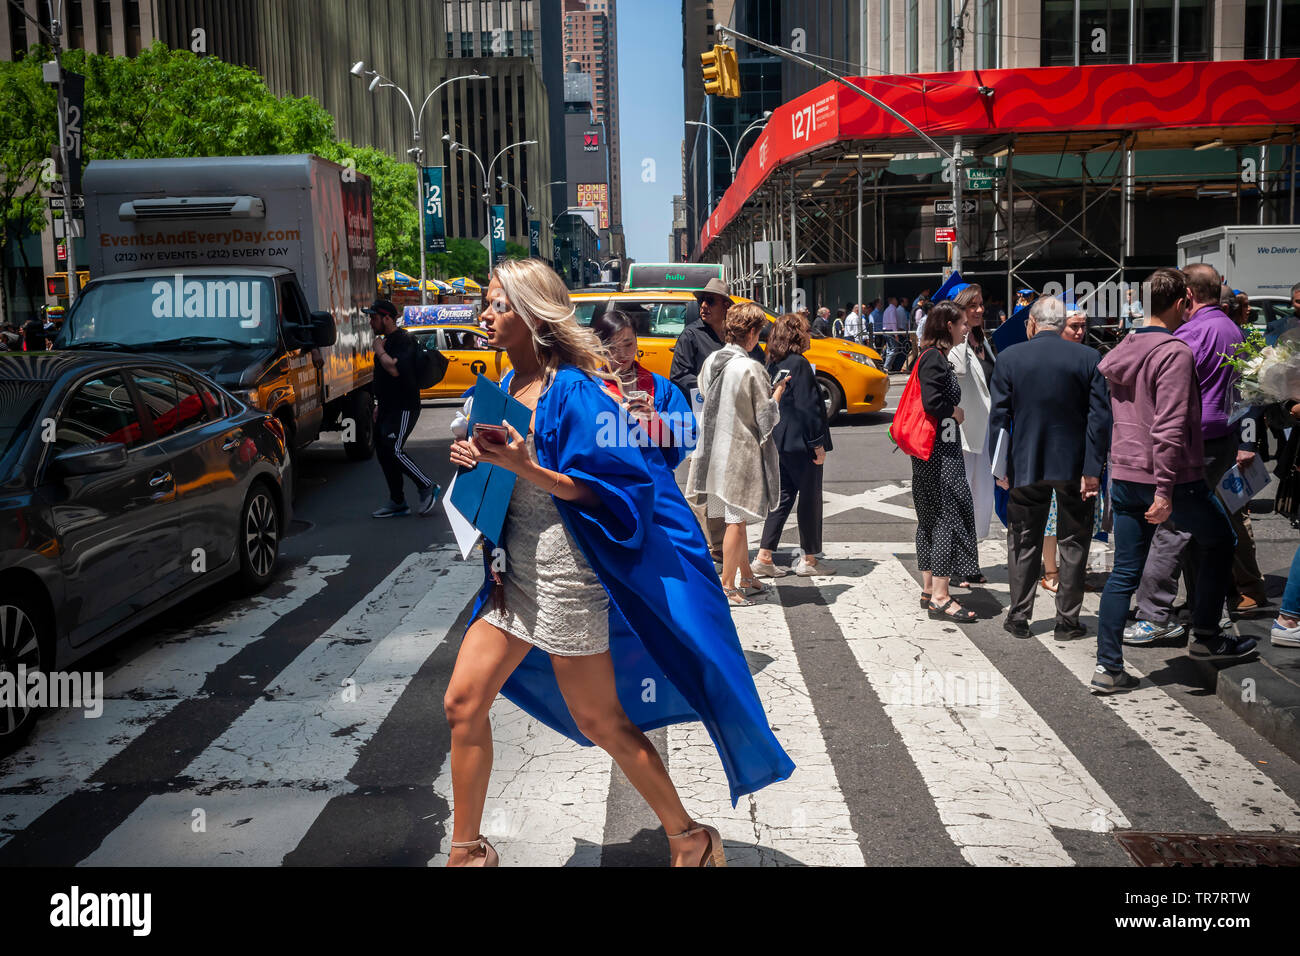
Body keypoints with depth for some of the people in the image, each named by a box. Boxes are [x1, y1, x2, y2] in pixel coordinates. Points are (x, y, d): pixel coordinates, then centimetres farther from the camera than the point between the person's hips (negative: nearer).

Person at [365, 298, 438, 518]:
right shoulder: (386, 341, 18)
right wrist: (378, 405, 23)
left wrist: (379, 350, -15)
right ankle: (397, 503, 15)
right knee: (383, 453, 8)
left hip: (403, 409, -10)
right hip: (388, 409, 10)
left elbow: (394, 369, -31)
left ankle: (427, 487, 0)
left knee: (394, 450, -16)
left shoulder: (404, 340, -15)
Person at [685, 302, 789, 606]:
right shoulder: (750, 369, -18)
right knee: (737, 519, 1)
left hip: (715, 451, 7)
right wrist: (778, 390, 3)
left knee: (737, 517, 17)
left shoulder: (711, 361, 2)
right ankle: (727, 587, 6)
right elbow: (766, 417, -14)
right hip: (741, 452, -7)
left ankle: (747, 578, 26)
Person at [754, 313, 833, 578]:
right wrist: (818, 443, -12)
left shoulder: (772, 365, 8)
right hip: (800, 442, -8)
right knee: (810, 498, 4)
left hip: (778, 443, 8)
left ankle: (764, 557, 10)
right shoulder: (799, 364, -15)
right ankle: (809, 559, 13)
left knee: (783, 496, 13)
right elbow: (807, 406, -17)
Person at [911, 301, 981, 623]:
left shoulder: (934, 357, 16)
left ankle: (929, 589, 21)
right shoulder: (935, 358, -15)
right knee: (948, 515, -9)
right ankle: (940, 597, -7)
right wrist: (955, 412, -9)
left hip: (937, 449, 11)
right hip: (939, 451, -11)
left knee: (932, 517, 13)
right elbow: (932, 403, -26)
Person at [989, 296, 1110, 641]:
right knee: (1074, 543, 11)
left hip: (1026, 466, 0)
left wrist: (1001, 467, 3)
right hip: (1075, 466, 0)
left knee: (1023, 542, 12)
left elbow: (998, 418, -4)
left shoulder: (1009, 358, -5)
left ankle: (1019, 618, 17)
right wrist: (1093, 469, -7)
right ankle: (1067, 621, 15)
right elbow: (1099, 417, -9)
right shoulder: (1089, 358, -5)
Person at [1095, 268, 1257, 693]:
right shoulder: (1175, 352, -14)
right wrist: (1165, 490, -21)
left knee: (1124, 571, 8)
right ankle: (1205, 636, 22)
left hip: (1123, 475, 7)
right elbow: (1170, 427, -21)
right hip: (1172, 478, -7)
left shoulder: (1123, 350, 11)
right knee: (1219, 540, 17)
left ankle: (1109, 666, 8)